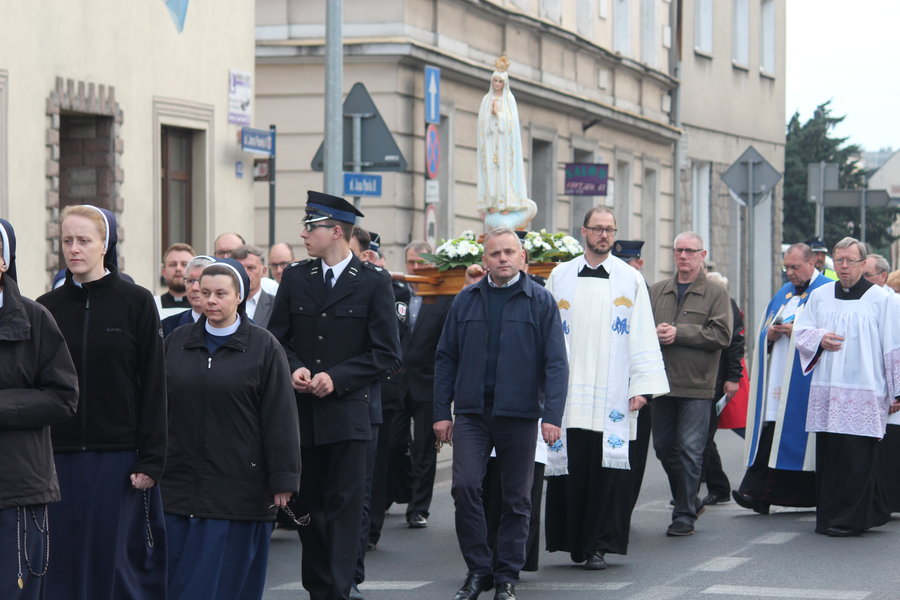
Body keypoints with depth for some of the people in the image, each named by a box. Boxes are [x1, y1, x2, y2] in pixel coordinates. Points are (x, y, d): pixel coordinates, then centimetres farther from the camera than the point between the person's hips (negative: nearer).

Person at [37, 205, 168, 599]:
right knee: (67, 567, 3)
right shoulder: (47, 308, 8)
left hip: (119, 458, -3)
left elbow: (153, 387, -3)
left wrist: (150, 460, -9)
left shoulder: (136, 303, 0)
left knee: (124, 563, -1)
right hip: (61, 459, 3)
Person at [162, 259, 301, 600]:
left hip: (238, 488, -3)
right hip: (179, 481, 4)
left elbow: (280, 419, -5)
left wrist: (282, 480, -8)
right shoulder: (177, 343, 8)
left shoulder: (264, 348, -3)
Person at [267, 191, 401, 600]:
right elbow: (276, 338, 14)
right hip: (301, 412, 4)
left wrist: (337, 378, -13)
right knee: (307, 505, 8)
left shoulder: (374, 281, -2)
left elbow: (386, 355, -3)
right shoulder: (295, 277, 10)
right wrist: (293, 368, -7)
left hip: (347, 411, -4)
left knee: (344, 505, -6)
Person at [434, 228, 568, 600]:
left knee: (517, 498, 4)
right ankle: (478, 570, 2)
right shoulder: (466, 301, 8)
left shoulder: (540, 301, 1)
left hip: (519, 415, -1)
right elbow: (446, 358, 10)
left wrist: (552, 416, -10)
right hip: (472, 413, 1)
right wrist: (441, 412, 4)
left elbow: (556, 363, -2)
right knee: (464, 486, -11)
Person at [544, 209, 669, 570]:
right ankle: (574, 541, 9)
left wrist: (642, 386, -3)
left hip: (612, 398, -1)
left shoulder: (630, 280, 7)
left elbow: (642, 335, 4)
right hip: (568, 395, 1)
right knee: (571, 470, 0)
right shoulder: (560, 277, 10)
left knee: (607, 470, -4)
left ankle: (599, 544, 1)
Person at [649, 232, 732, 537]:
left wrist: (678, 333, -15)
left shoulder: (716, 294, 0)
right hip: (662, 383, 5)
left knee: (690, 450, -5)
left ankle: (685, 515, 2)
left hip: (696, 385, -5)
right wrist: (655, 333, -11)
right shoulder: (658, 291, 14)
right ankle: (689, 501, 27)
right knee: (664, 446, 10)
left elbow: (721, 335, -10)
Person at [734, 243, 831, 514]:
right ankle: (757, 493, -10)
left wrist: (798, 331, -14)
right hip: (776, 377, 6)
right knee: (769, 432, -4)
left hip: (804, 378, -6)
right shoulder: (784, 293, 21)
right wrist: (769, 335, 1)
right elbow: (763, 331, 24)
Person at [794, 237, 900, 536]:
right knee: (827, 455, 4)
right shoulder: (820, 296, 13)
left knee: (857, 458, -8)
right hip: (826, 391, 4)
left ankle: (851, 519, -3)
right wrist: (820, 338, -7)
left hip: (864, 391, -4)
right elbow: (801, 331, 16)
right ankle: (828, 516, 12)